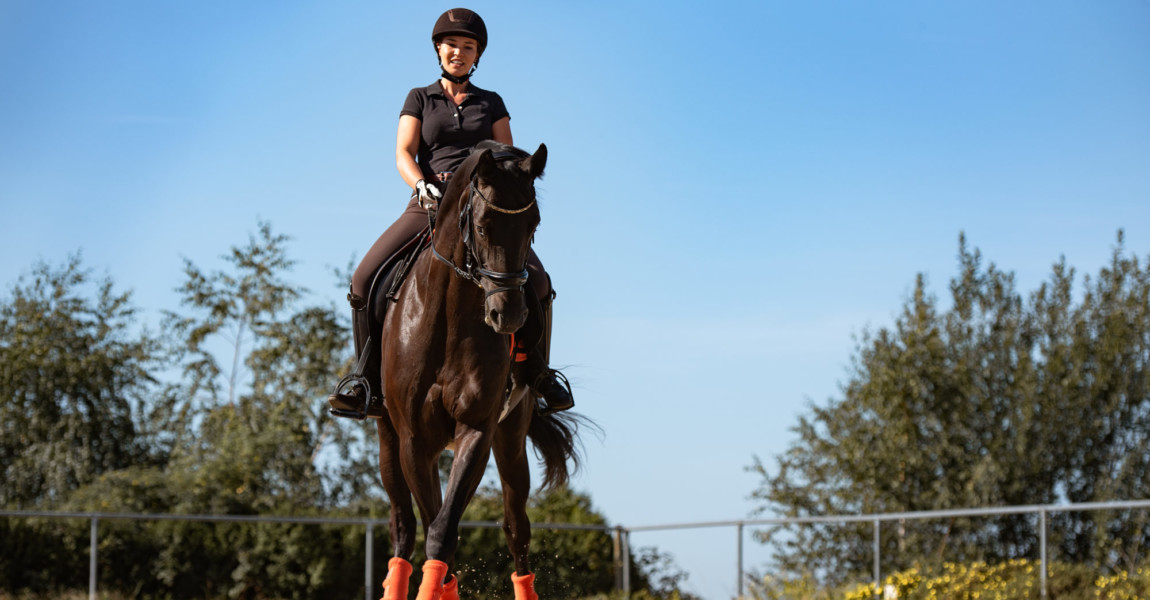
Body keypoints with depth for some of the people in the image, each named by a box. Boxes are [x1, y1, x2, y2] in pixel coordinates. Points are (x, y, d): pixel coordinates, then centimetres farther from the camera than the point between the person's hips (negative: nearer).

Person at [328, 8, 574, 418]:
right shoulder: (420, 99, 15)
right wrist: (422, 186, -18)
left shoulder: (491, 103, 18)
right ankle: (370, 381, -7)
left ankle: (536, 377, -5)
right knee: (365, 279, -20)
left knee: (535, 280, -23)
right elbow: (403, 153, 2)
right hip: (429, 204, 0)